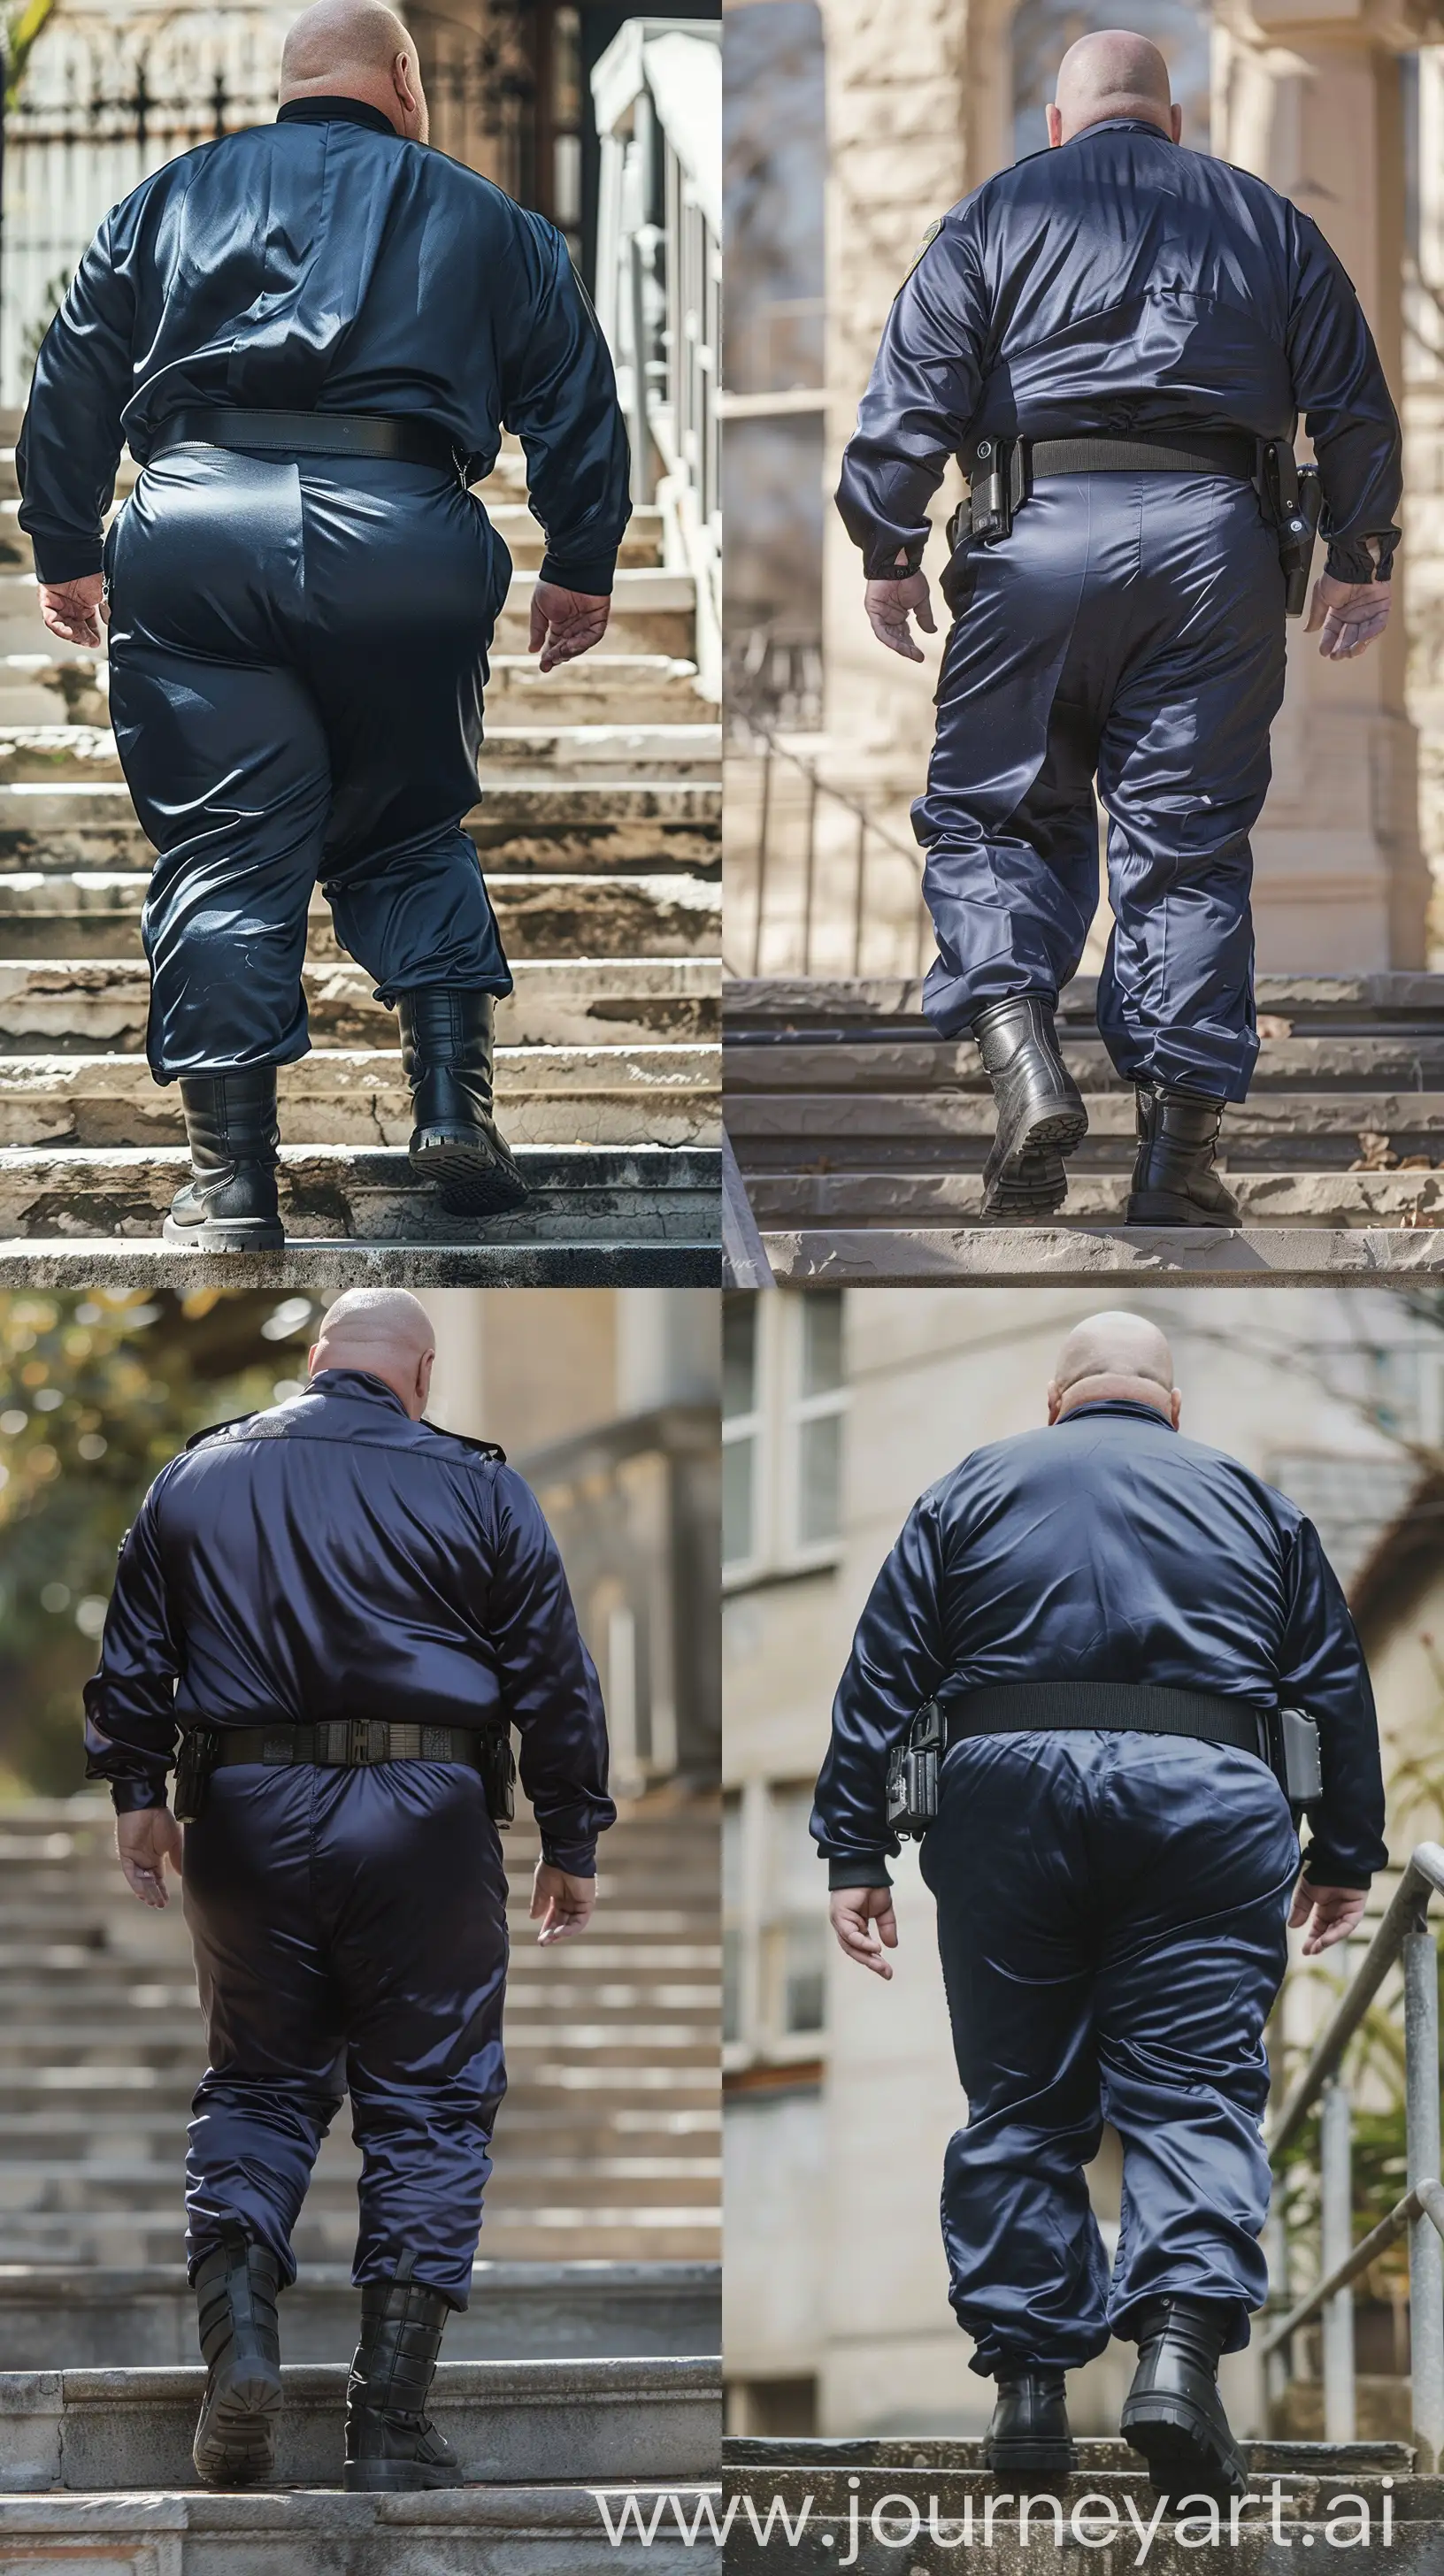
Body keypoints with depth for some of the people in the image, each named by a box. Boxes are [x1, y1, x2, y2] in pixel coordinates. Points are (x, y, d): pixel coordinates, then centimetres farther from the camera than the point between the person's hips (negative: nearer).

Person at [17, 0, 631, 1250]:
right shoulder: (481, 217, 19)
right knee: (410, 831, 18)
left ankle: (231, 1182, -5)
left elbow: (70, 382, 18)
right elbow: (575, 395, 14)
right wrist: (580, 570, 18)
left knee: (224, 855, 1)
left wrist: (68, 556, 23)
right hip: (404, 538, 0)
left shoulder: (170, 199, 21)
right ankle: (455, 1102, 2)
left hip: (195, 532, 0)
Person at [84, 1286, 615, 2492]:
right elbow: (554, 1675, 3)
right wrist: (573, 1843, 9)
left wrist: (137, 1792, 21)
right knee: (427, 2101, 4)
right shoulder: (476, 1488, 2)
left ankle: (237, 2336, -8)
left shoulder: (197, 1478, 8)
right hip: (423, 1817, -2)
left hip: (250, 1815, 2)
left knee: (258, 2083, 15)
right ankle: (391, 2421, 0)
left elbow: (134, 1656, 12)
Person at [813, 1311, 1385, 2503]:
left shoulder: (973, 1490, 17)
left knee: (1019, 2101, 8)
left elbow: (880, 1678, 9)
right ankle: (1181, 2340, -24)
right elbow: (1338, 1688, 17)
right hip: (1207, 1798, 0)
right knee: (1191, 2090, -3)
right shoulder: (1252, 1501, 19)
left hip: (1008, 1791, 1)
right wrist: (1345, 1858, 23)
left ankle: (1030, 2386, 5)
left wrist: (855, 1855, 7)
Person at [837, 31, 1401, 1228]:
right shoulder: (1268, 221, 19)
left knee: (993, 812, 7)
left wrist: (889, 554, 6)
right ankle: (1180, 1150, -1)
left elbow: (913, 394, 2)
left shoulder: (997, 212, 13)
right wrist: (1362, 562, 20)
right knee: (1189, 839, 3)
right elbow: (1356, 402, 15)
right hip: (1216, 536, 2)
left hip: (1043, 532, -2)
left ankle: (1022, 1059, -16)